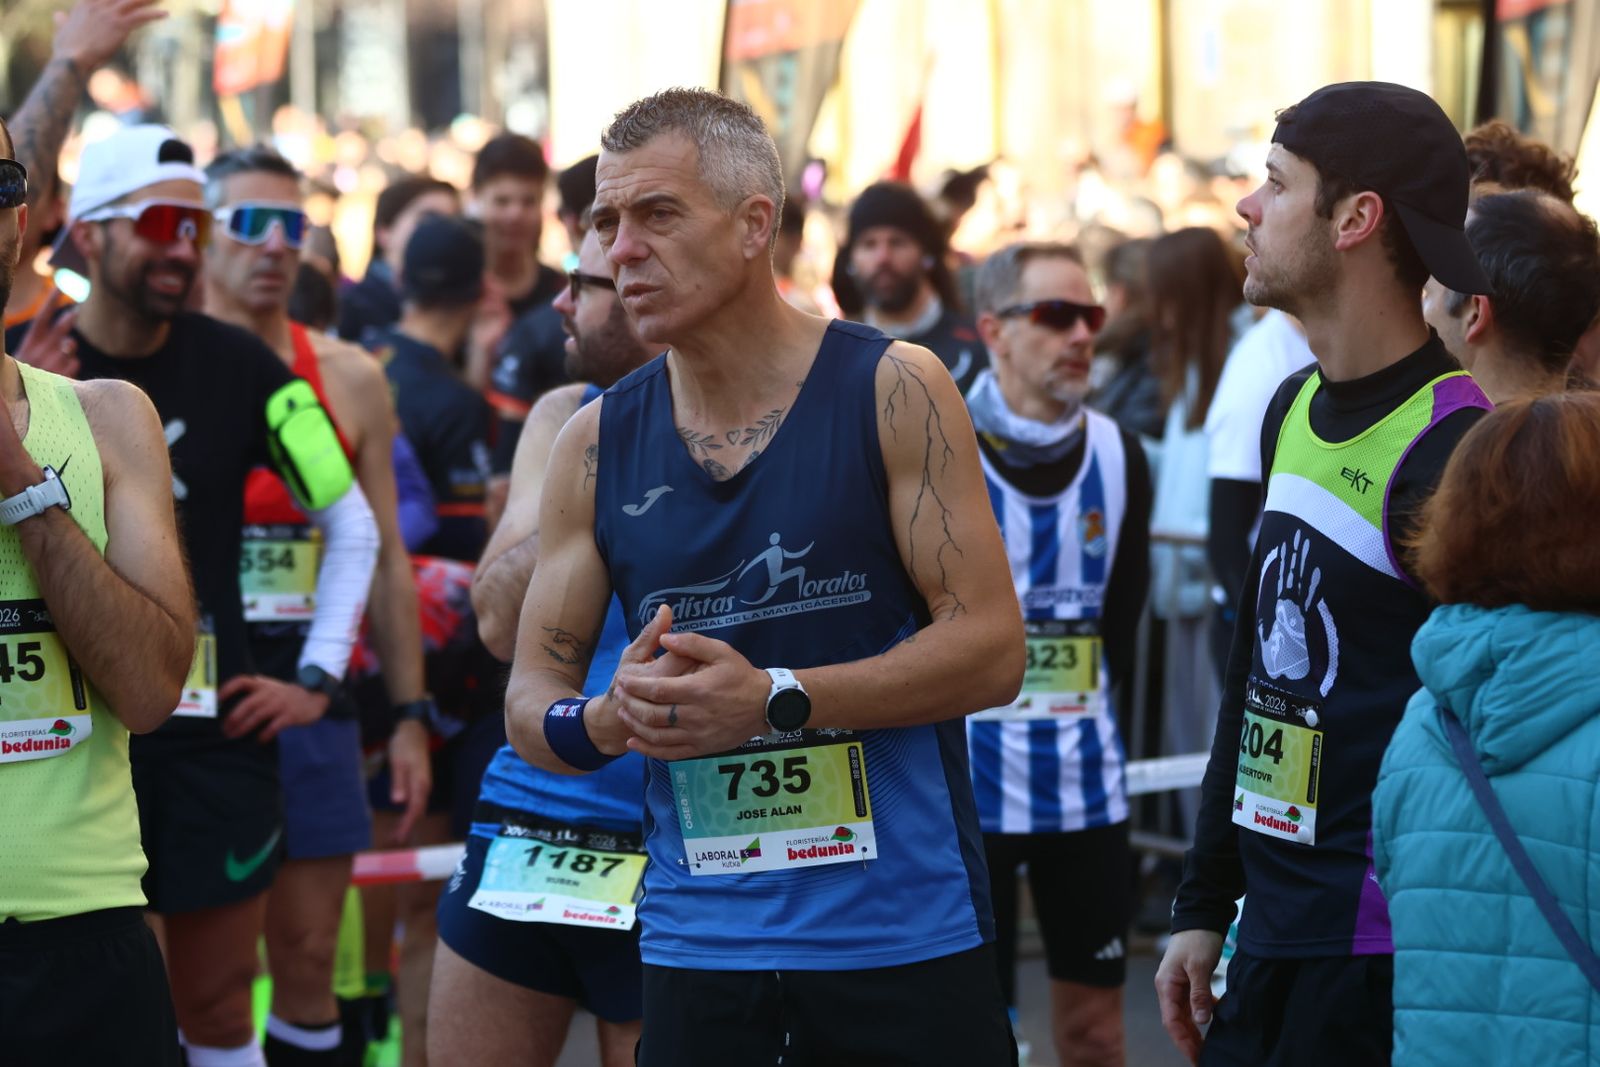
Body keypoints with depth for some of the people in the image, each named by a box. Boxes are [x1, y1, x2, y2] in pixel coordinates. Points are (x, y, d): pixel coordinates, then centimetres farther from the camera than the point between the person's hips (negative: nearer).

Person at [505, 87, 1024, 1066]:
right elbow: (531, 703, 10)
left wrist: (773, 698, -18)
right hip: (697, 943, 3)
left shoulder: (894, 390, -5)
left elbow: (992, 648, -9)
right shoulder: (595, 444, 5)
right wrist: (612, 720, -13)